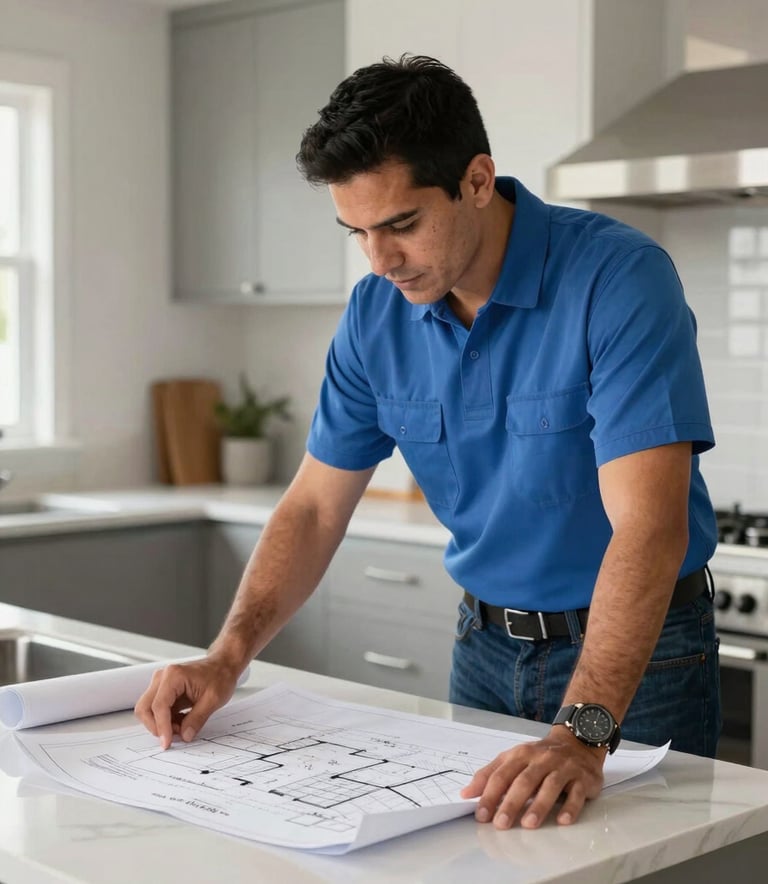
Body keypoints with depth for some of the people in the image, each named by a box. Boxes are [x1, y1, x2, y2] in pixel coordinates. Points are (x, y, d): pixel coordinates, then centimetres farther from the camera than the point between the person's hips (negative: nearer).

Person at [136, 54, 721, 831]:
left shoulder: (619, 278, -25)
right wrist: (227, 658, -14)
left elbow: (648, 525, -33)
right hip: (486, 643, 5)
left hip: (638, 648, -5)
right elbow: (315, 506, 0)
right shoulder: (375, 314, -6)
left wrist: (582, 734, -43)